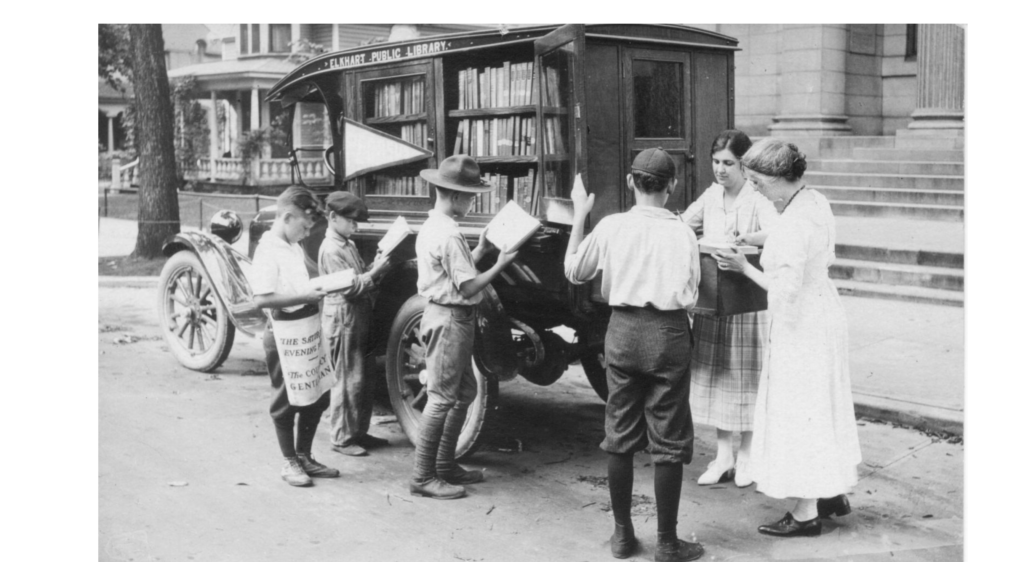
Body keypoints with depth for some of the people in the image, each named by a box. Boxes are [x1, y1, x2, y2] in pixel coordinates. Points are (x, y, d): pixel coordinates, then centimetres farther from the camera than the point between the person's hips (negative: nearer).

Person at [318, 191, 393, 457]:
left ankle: (359, 432, 24)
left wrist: (376, 266, -2)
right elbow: (349, 287, -20)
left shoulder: (348, 245, 15)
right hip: (343, 318, -9)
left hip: (360, 317, 9)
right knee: (348, 380, -3)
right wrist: (376, 272, -19)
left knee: (366, 377, 13)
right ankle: (342, 438, 6)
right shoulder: (331, 250, -14)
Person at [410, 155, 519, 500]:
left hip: (448, 317, 11)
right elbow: (468, 287, -19)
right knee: (441, 398, -5)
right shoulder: (448, 234, -19)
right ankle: (423, 477, 2)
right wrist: (500, 264, -10)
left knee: (464, 392, 17)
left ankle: (445, 465, 25)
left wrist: (480, 251, 11)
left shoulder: (431, 227, 13)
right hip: (450, 319, -11)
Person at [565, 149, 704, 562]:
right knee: (668, 442, 5)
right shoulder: (682, 233, -8)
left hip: (623, 330, 3)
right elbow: (690, 294, -6)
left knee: (620, 435, 14)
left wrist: (579, 216, 15)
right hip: (668, 333, -2)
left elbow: (574, 272, 10)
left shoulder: (610, 227, -3)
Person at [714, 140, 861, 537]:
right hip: (824, 310, 10)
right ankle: (834, 493, 34)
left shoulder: (793, 223, -26)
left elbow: (785, 289, -26)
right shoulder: (817, 202, 3)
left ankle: (806, 513, 13)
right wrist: (764, 243, 8)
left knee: (797, 413, 2)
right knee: (823, 407, 20)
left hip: (800, 325, -10)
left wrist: (744, 267, -14)